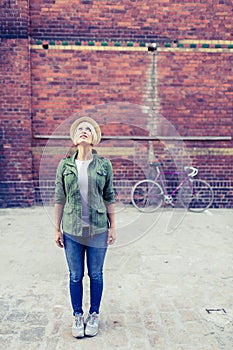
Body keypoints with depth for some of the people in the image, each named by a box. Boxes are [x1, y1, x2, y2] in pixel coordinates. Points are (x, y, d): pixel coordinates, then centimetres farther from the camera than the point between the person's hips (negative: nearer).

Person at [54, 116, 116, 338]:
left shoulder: (104, 164, -2)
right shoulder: (65, 165, -1)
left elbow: (109, 197, 2)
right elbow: (59, 199, 2)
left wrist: (112, 226, 1)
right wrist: (57, 229, 2)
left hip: (98, 229, 0)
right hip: (72, 229, 1)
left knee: (95, 275, 12)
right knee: (75, 276, 12)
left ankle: (94, 315, 31)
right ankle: (77, 316, 31)